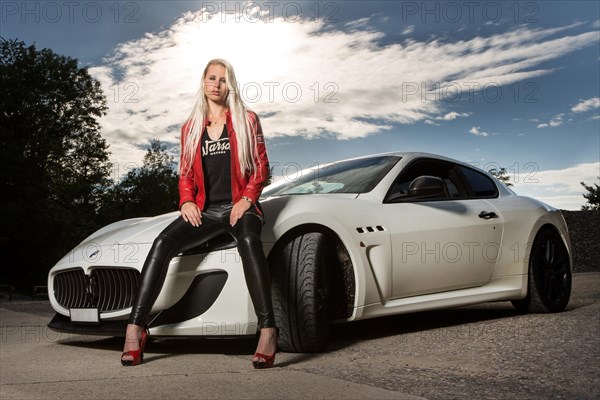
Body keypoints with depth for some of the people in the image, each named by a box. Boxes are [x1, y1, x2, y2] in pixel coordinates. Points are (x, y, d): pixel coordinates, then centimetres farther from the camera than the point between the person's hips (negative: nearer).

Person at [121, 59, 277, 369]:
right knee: (163, 243, -26)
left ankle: (267, 331, -46)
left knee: (249, 241, -38)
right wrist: (186, 201, -2)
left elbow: (261, 166, 7)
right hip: (204, 209, 3)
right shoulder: (190, 128, 18)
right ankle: (135, 329, -29)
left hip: (239, 205, -3)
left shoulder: (246, 120, 11)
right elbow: (185, 173, 18)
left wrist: (247, 199, -10)